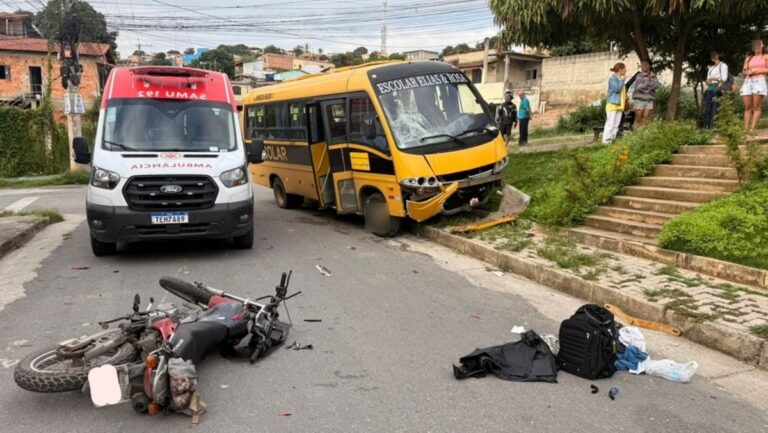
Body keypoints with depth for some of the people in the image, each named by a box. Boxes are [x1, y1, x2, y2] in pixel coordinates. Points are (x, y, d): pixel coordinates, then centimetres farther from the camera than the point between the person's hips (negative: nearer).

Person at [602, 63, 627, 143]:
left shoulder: (620, 79, 16)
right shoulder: (613, 78, -8)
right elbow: (617, 89, -20)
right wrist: (622, 80, -11)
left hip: (619, 105, 8)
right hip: (612, 104, -8)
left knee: (616, 124, 7)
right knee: (610, 123, -9)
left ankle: (613, 138, 11)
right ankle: (606, 139, -7)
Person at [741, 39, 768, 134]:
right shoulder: (748, 59, 23)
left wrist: (757, 70, -4)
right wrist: (746, 72, -2)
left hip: (759, 81, -3)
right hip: (748, 82, 3)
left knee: (756, 107, -11)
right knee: (747, 107, -4)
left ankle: (752, 129, -17)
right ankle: (746, 129, -8)